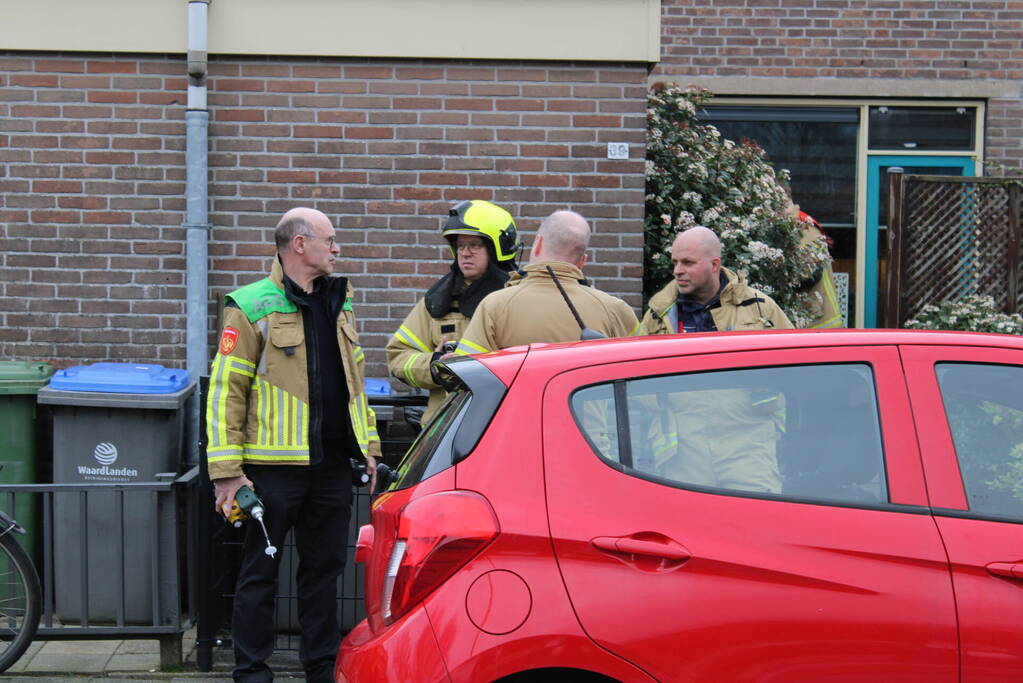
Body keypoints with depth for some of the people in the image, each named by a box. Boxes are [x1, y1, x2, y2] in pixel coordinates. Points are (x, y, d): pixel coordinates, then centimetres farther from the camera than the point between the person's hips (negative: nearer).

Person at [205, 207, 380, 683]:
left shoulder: (339, 304, 14)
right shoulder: (252, 307, -7)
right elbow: (225, 390, -9)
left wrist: (368, 446, 16)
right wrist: (227, 471, -14)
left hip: (332, 465, 6)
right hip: (274, 465, -6)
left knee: (324, 568, 13)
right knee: (260, 572, 4)